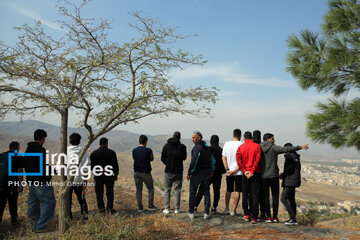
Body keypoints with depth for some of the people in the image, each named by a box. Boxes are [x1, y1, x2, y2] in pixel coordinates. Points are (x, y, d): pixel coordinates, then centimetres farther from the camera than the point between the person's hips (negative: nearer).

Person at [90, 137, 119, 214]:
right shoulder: (111, 152, -3)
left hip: (98, 176, 0)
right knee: (110, 192, 9)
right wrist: (116, 174, 11)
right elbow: (115, 165, 1)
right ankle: (109, 208, 7)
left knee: (99, 193, 9)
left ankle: (101, 208, 8)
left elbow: (92, 166, 3)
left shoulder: (93, 153, -2)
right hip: (109, 175, 0)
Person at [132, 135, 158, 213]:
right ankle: (150, 206, 11)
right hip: (146, 173, -3)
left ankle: (140, 207, 10)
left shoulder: (134, 150, -2)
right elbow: (152, 159, 3)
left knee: (138, 190, 10)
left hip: (137, 172, 3)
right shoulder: (148, 150, -13)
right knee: (150, 189, 12)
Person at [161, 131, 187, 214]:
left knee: (167, 190, 10)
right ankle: (177, 209, 10)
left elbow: (163, 158, 0)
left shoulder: (166, 146, -4)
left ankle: (166, 208, 8)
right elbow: (184, 158, 6)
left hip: (168, 171, 0)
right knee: (177, 190, 8)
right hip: (178, 171, 0)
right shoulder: (182, 146, -7)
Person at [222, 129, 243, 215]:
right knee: (237, 191, 4)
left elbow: (224, 158, -1)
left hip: (229, 172, 3)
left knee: (228, 191, 15)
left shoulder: (227, 144, 2)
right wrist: (235, 170, -10)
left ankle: (226, 209, 17)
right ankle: (234, 210, 5)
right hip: (239, 172, -3)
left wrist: (227, 169, -4)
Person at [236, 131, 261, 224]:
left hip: (245, 174, 2)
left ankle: (246, 215, 17)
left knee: (245, 195, 14)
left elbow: (238, 159, -6)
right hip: (255, 174, -1)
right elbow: (257, 159, -11)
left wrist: (244, 170, -6)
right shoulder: (257, 146, -2)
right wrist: (252, 171, -10)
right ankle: (254, 217, 2)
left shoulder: (240, 147, 3)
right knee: (255, 196, 2)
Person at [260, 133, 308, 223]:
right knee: (275, 196, 8)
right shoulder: (274, 147, -7)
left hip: (263, 176, 3)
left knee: (266, 196, 7)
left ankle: (268, 217, 5)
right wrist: (301, 147, -15)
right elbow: (285, 149, -17)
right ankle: (275, 217, 7)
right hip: (273, 175, -3)